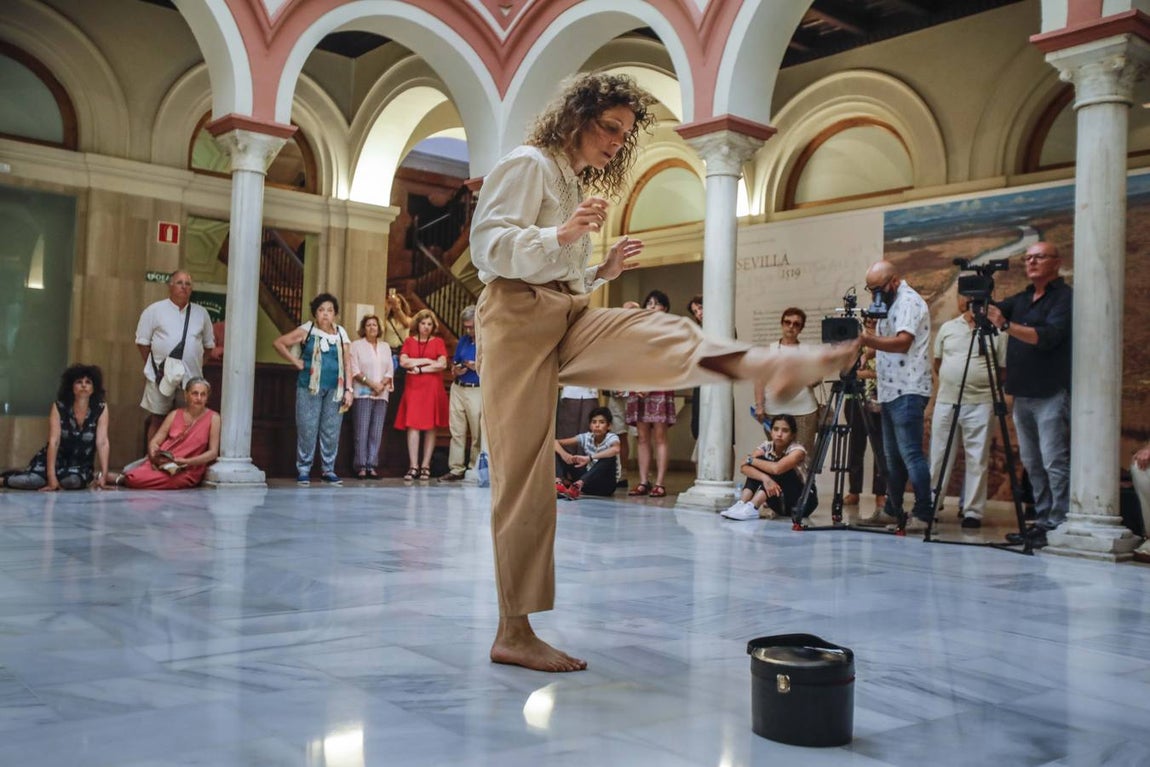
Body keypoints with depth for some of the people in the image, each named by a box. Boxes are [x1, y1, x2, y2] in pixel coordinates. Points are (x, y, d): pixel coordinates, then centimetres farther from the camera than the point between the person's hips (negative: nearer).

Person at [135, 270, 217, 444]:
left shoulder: (201, 313, 10)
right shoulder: (154, 310, 1)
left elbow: (209, 344, 17)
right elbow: (142, 341, 4)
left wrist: (199, 364, 10)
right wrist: (154, 365, 2)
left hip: (192, 377, 2)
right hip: (161, 376, -2)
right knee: (157, 420, 5)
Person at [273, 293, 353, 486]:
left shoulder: (341, 334, 8)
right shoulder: (307, 330, 1)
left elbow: (347, 364, 6)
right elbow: (279, 342, 1)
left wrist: (348, 389, 0)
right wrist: (296, 361, -3)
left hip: (335, 390, 2)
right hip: (310, 388, -2)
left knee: (331, 431, 4)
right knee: (307, 430, -1)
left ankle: (328, 470, 15)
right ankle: (303, 470, 8)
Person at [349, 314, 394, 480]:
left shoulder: (385, 347, 17)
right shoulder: (357, 345, 5)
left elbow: (390, 371, 12)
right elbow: (355, 371, -4)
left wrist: (382, 385, -7)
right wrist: (371, 384, -13)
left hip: (382, 395, 4)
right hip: (363, 394, -4)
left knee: (377, 433, 0)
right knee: (362, 432, -8)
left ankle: (372, 466, 1)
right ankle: (361, 466, -5)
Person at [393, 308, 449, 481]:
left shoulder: (438, 342, 7)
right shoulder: (409, 341, 11)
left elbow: (442, 364, -6)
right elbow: (403, 362, -3)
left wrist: (420, 369, -6)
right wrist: (426, 361, -4)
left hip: (433, 389, 0)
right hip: (413, 388, 0)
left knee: (431, 427, 0)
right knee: (413, 426, -8)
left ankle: (425, 466, 6)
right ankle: (413, 466, -7)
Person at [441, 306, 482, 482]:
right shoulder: (463, 340, 12)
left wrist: (478, 367, -19)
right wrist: (456, 370, -3)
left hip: (477, 391, -5)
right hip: (458, 388, 6)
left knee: (477, 434, -1)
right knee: (457, 432, 5)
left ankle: (475, 470, 8)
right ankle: (456, 469, 10)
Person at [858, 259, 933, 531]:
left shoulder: (909, 301, -9)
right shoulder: (888, 304, 20)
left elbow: (902, 342, -24)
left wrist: (867, 339, -31)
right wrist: (872, 330, 6)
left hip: (907, 391, -10)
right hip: (891, 391, 10)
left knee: (910, 453, -12)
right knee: (892, 456, 12)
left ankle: (923, 514, -9)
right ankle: (892, 511, 18)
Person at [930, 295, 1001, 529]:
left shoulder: (993, 331, 1)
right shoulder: (947, 328, 13)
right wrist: (949, 382, 11)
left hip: (980, 403, -3)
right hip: (946, 401, 3)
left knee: (977, 459, 0)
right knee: (939, 455, 7)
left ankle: (973, 511, 6)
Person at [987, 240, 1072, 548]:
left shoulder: (1064, 297, -4)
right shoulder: (1022, 299, 19)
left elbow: (1048, 336, -18)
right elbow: (994, 311, 7)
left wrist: (1006, 326, -29)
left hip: (1051, 394, -7)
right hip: (1022, 394, 7)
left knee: (1054, 463, -9)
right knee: (1032, 463, 9)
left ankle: (1060, 526, -6)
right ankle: (1043, 522, 15)